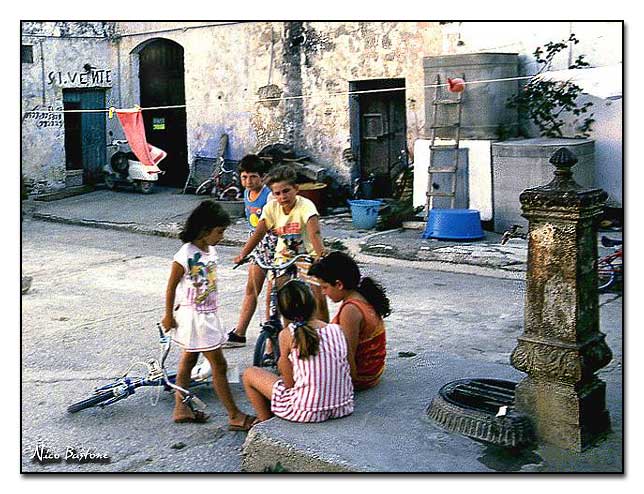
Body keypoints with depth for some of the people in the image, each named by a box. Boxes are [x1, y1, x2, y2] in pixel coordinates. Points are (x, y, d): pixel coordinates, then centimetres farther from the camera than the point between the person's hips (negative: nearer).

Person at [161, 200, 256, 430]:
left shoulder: (210, 251, 3)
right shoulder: (186, 255, -21)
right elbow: (171, 286, -13)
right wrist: (169, 316, -7)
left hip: (208, 314, 9)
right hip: (193, 316, -9)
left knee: (188, 359, 18)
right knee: (218, 364, -5)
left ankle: (180, 408, 29)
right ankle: (234, 416, 1)